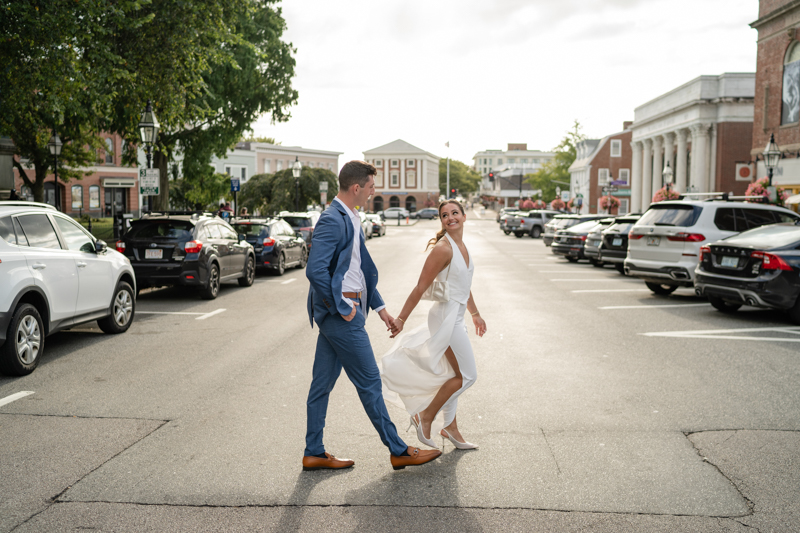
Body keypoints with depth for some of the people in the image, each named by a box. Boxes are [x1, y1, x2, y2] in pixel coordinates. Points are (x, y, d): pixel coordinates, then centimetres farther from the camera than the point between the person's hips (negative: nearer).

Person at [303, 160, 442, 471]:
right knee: (369, 381, 0)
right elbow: (315, 270, -27)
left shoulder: (350, 218, 14)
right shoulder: (332, 221, -18)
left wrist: (379, 306, 19)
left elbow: (361, 269, 21)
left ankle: (314, 453, 22)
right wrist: (343, 308, -18)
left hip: (337, 313, 10)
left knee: (323, 383, 13)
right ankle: (398, 451, 12)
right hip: (341, 314, -10)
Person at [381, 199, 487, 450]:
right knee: (466, 375, -3)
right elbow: (420, 288, -17)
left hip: (456, 317, 9)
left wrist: (475, 314, 28)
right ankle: (425, 417, 7)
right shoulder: (442, 248, -17)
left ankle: (449, 427, 27)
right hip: (447, 316, -9)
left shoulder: (461, 246, 10)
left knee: (454, 375, 15)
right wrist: (401, 320, -16)